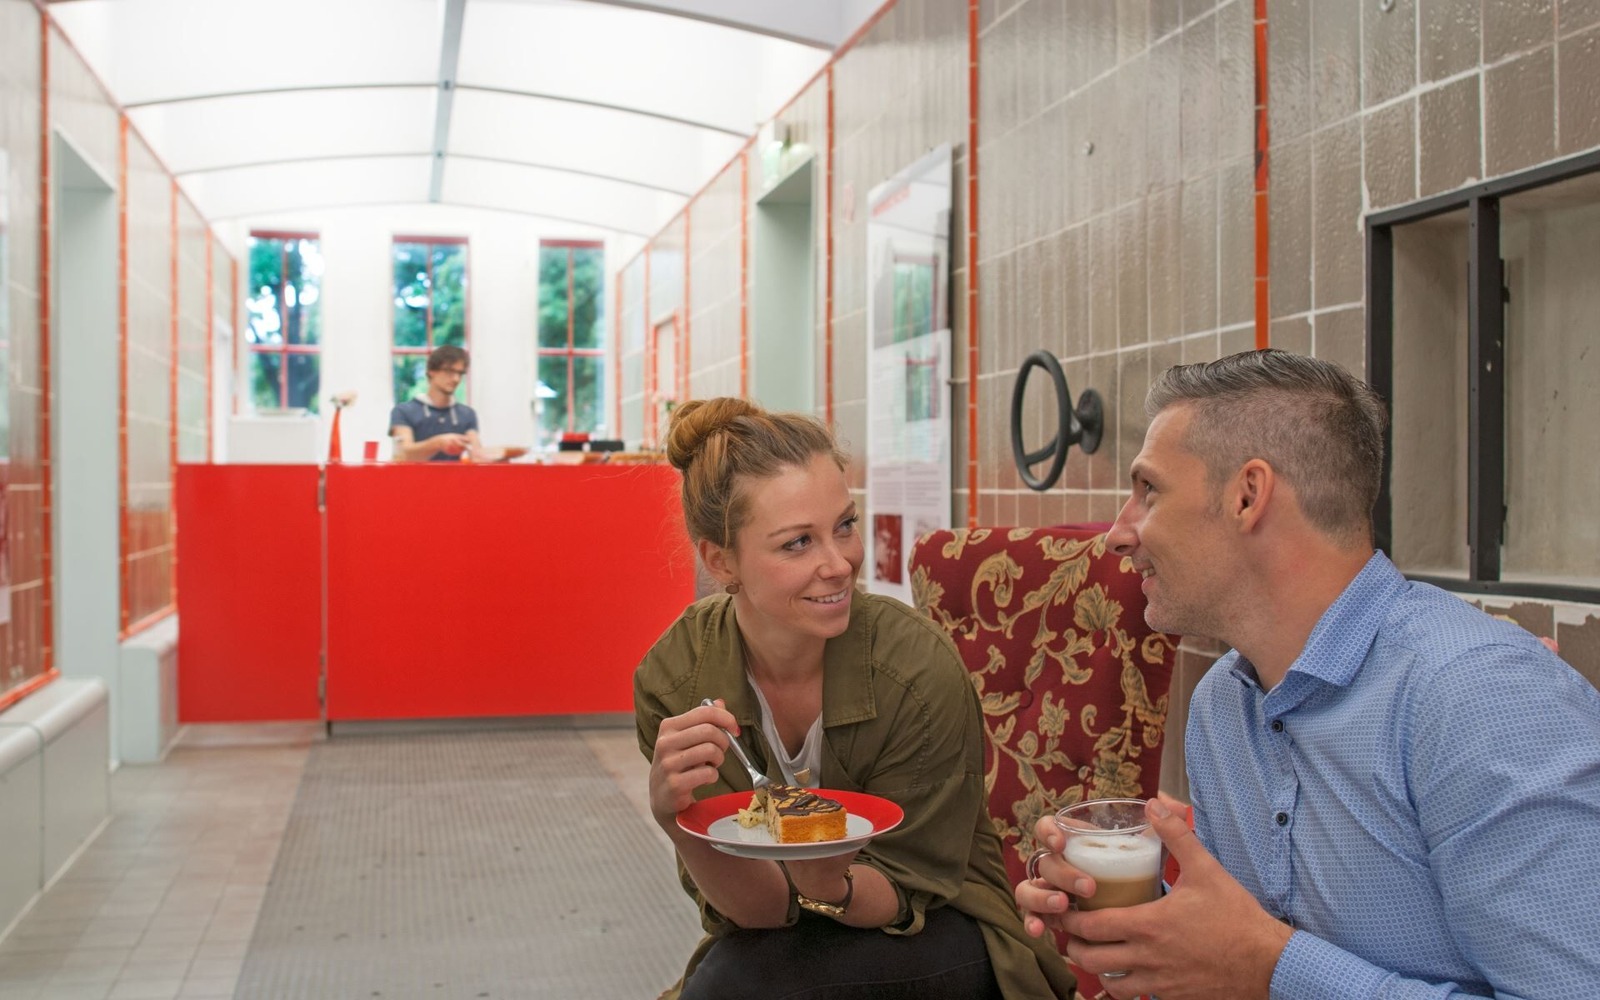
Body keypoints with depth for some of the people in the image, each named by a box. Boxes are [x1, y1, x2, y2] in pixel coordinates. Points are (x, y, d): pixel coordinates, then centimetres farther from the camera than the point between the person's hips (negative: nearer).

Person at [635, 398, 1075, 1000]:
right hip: (776, 934, 3)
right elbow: (756, 906, -17)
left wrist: (829, 884, -36)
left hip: (935, 932, -3)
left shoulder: (919, 667, -25)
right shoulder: (672, 679, -17)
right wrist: (679, 822, -36)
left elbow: (906, 892, -15)